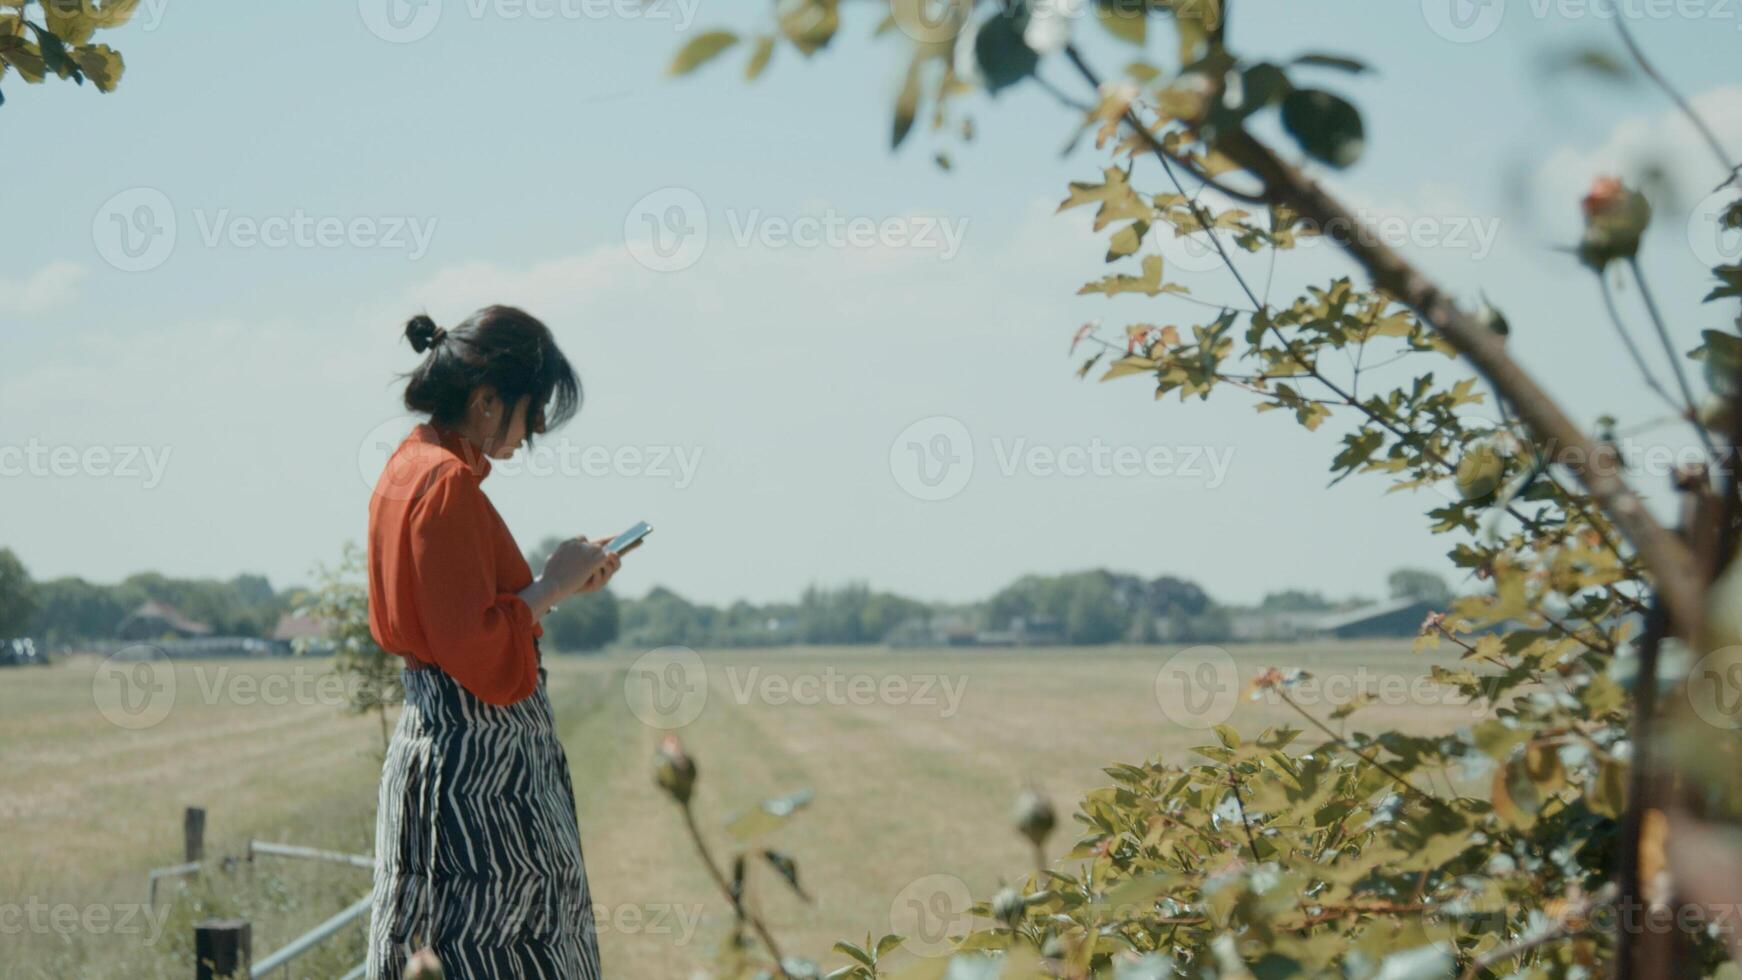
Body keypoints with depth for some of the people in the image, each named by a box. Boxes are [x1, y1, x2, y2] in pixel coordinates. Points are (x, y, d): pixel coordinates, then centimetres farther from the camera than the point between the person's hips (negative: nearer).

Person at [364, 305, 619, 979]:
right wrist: (550, 587, -11)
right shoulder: (448, 483, -18)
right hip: (479, 762, -10)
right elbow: (482, 655, -23)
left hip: (430, 741, 10)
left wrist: (554, 583, 14)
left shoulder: (409, 466, 13)